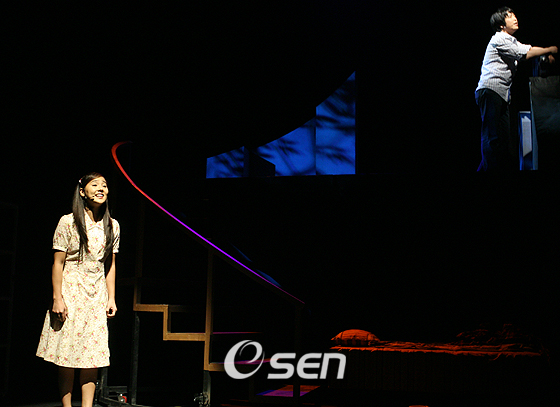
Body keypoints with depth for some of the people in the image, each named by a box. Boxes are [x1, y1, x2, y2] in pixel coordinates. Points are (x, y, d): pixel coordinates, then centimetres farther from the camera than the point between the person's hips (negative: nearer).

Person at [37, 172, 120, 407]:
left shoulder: (112, 226, 7)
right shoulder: (68, 222, -5)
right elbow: (58, 262, -6)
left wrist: (111, 298, 8)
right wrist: (57, 298, -11)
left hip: (97, 295, 4)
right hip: (70, 292, -3)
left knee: (93, 355, 0)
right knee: (67, 353, -1)